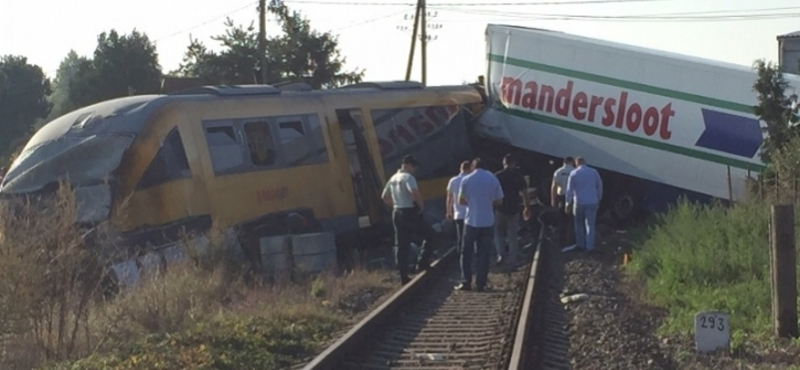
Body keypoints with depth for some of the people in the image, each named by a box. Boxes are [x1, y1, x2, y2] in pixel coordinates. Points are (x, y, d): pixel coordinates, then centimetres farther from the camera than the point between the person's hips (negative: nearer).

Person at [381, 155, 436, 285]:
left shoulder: (393, 179, 15)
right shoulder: (408, 177, -12)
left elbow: (385, 197, 22)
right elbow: (414, 193, -29)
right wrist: (421, 205, -14)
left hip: (397, 213, 8)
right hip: (409, 212, -8)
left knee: (402, 246, 9)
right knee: (430, 235, 6)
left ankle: (403, 276, 9)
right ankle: (422, 263, -1)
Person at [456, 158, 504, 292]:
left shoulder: (467, 180, -4)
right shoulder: (493, 179, 1)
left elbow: (461, 200, 1)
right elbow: (499, 200, 5)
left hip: (471, 221, -2)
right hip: (487, 221, 2)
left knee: (466, 253, 8)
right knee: (483, 254, 7)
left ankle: (466, 282, 4)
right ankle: (481, 284, 5)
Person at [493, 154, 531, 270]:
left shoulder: (497, 176, -5)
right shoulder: (519, 176, -1)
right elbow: (525, 194, -2)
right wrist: (527, 208, 8)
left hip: (500, 209, -1)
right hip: (514, 210, 1)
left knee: (498, 232, 18)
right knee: (513, 237, 8)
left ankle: (501, 254, -2)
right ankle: (511, 263, 8)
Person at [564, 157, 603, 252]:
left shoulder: (574, 173, -4)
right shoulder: (594, 172, 1)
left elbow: (569, 189, -3)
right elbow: (599, 186, 8)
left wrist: (568, 202, 4)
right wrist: (598, 199, 18)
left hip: (579, 202, -1)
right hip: (592, 202, 1)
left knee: (579, 224, 14)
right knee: (590, 224, 2)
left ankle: (581, 244, 17)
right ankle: (590, 246, -5)